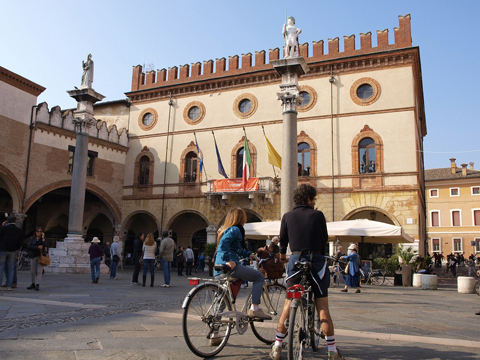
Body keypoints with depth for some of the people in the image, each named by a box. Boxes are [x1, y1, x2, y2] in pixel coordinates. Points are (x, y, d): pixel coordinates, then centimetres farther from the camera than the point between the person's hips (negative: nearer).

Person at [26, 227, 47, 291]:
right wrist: (37, 247, -12)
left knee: (39, 271, -8)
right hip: (33, 256, 2)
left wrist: (43, 238, -8)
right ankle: (33, 284, 21)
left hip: (41, 256, -2)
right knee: (32, 271, 7)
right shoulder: (32, 239, 12)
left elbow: (45, 245, -10)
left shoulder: (43, 239, 9)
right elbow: (28, 246, -4)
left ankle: (37, 285, -6)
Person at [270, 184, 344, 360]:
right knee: (323, 308, 3)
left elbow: (283, 240, 13)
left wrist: (282, 255, 31)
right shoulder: (318, 215, -1)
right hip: (316, 260, -1)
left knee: (288, 305, 9)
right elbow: (325, 239, 7)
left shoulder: (287, 216, 4)